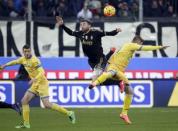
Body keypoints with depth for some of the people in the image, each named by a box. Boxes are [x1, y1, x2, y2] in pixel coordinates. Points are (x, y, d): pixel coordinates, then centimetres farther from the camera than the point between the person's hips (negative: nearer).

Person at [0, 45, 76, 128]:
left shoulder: (34, 60, -20)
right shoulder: (23, 59, 7)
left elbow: (42, 72, -29)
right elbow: (15, 62, 29)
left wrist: (34, 79, -44)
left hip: (42, 83, -8)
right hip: (35, 84, 8)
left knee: (47, 105, -16)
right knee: (24, 101, 3)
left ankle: (69, 113, -7)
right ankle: (26, 123, 8)